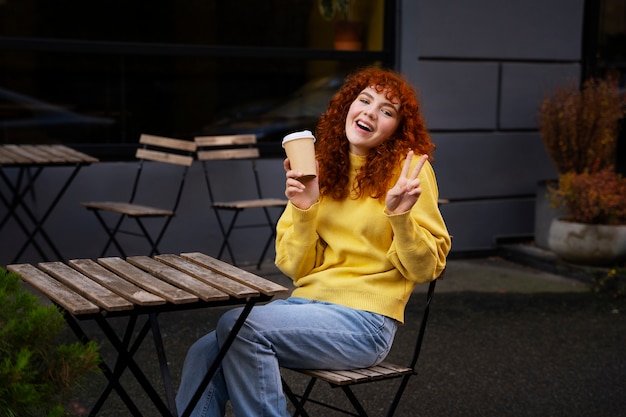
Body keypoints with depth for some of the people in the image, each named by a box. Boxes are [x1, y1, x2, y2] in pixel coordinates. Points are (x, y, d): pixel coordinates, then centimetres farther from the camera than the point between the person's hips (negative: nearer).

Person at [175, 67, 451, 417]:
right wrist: (303, 210, -8)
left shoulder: (409, 169, -2)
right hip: (308, 301, 5)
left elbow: (426, 269, -4)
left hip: (365, 319, -5)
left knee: (239, 326, -24)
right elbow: (296, 268, 8)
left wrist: (400, 218, -20)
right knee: (205, 354, -17)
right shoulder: (322, 167, 11)